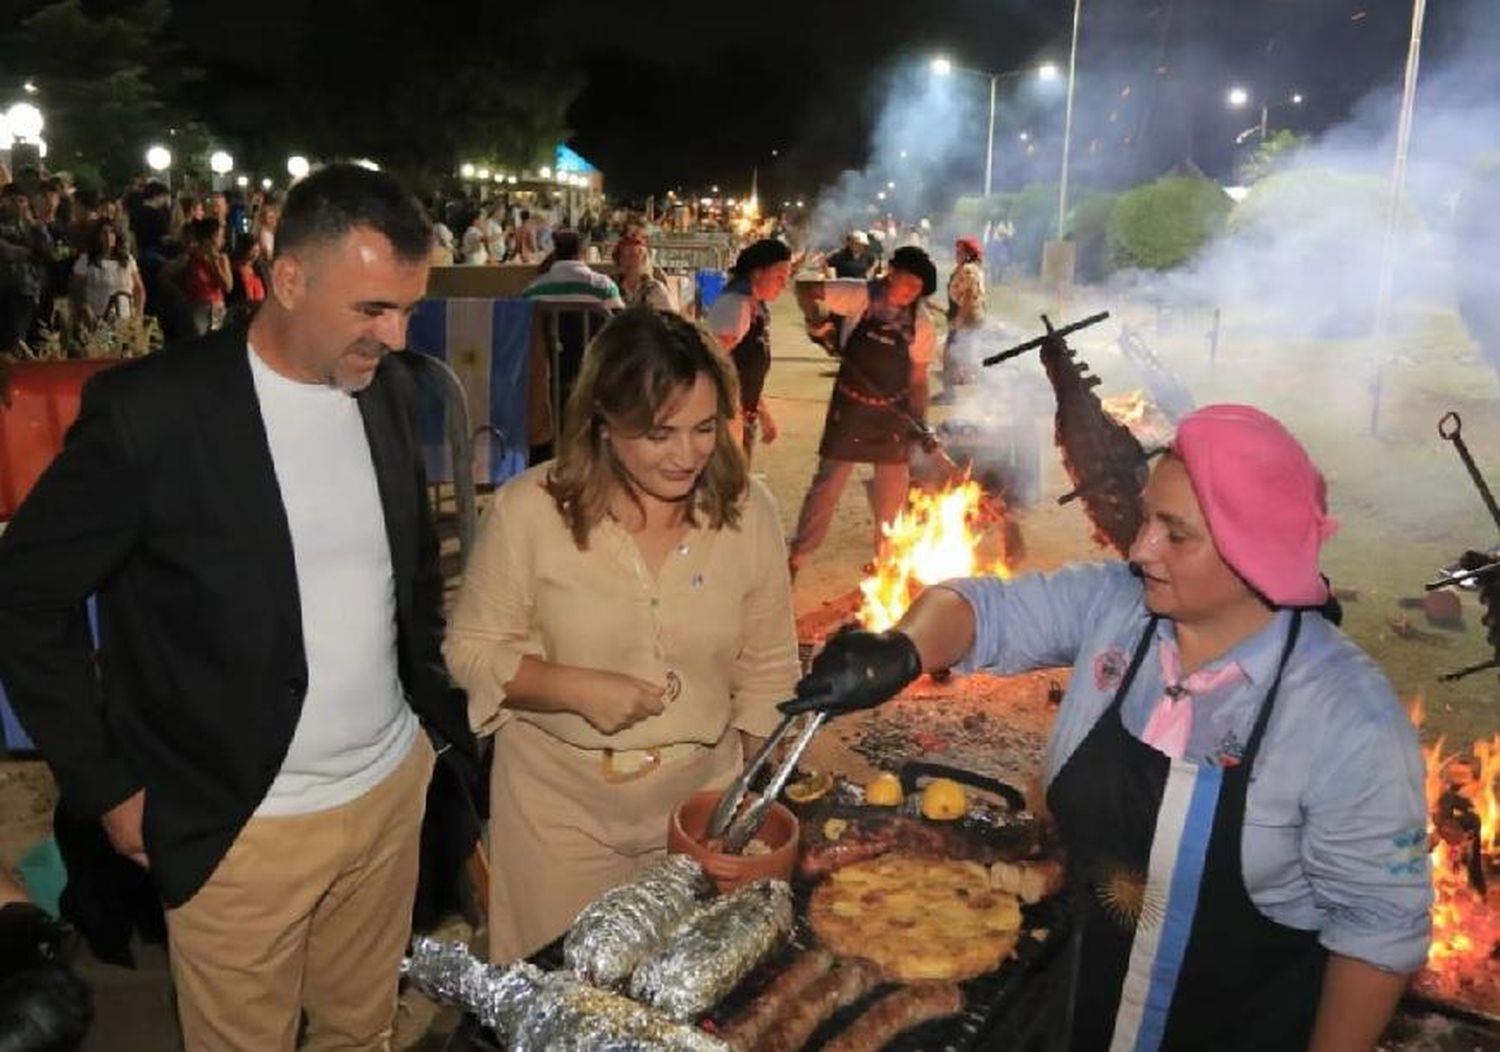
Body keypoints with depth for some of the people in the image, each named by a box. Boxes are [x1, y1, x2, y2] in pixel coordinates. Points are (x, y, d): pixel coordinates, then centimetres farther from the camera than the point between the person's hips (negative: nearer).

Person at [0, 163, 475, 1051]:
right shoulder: (150, 411, -18)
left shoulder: (390, 387, -1)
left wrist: (439, 708, 9)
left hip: (393, 789, 5)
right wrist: (107, 786, -7)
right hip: (240, 825, -4)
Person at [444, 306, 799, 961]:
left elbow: (768, 668, 1)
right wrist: (575, 687, -23)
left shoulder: (747, 510, -8)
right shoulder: (529, 509, -15)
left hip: (702, 796, 2)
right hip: (559, 806, -2)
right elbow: (472, 648, -7)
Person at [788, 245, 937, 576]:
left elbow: (918, 378, 4)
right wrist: (820, 322, -22)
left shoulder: (921, 326, -2)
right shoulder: (860, 296, -10)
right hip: (850, 407, -3)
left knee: (893, 489, 10)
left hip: (893, 413, 3)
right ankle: (798, 555, 9)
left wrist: (920, 423, -1)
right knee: (828, 481, -1)